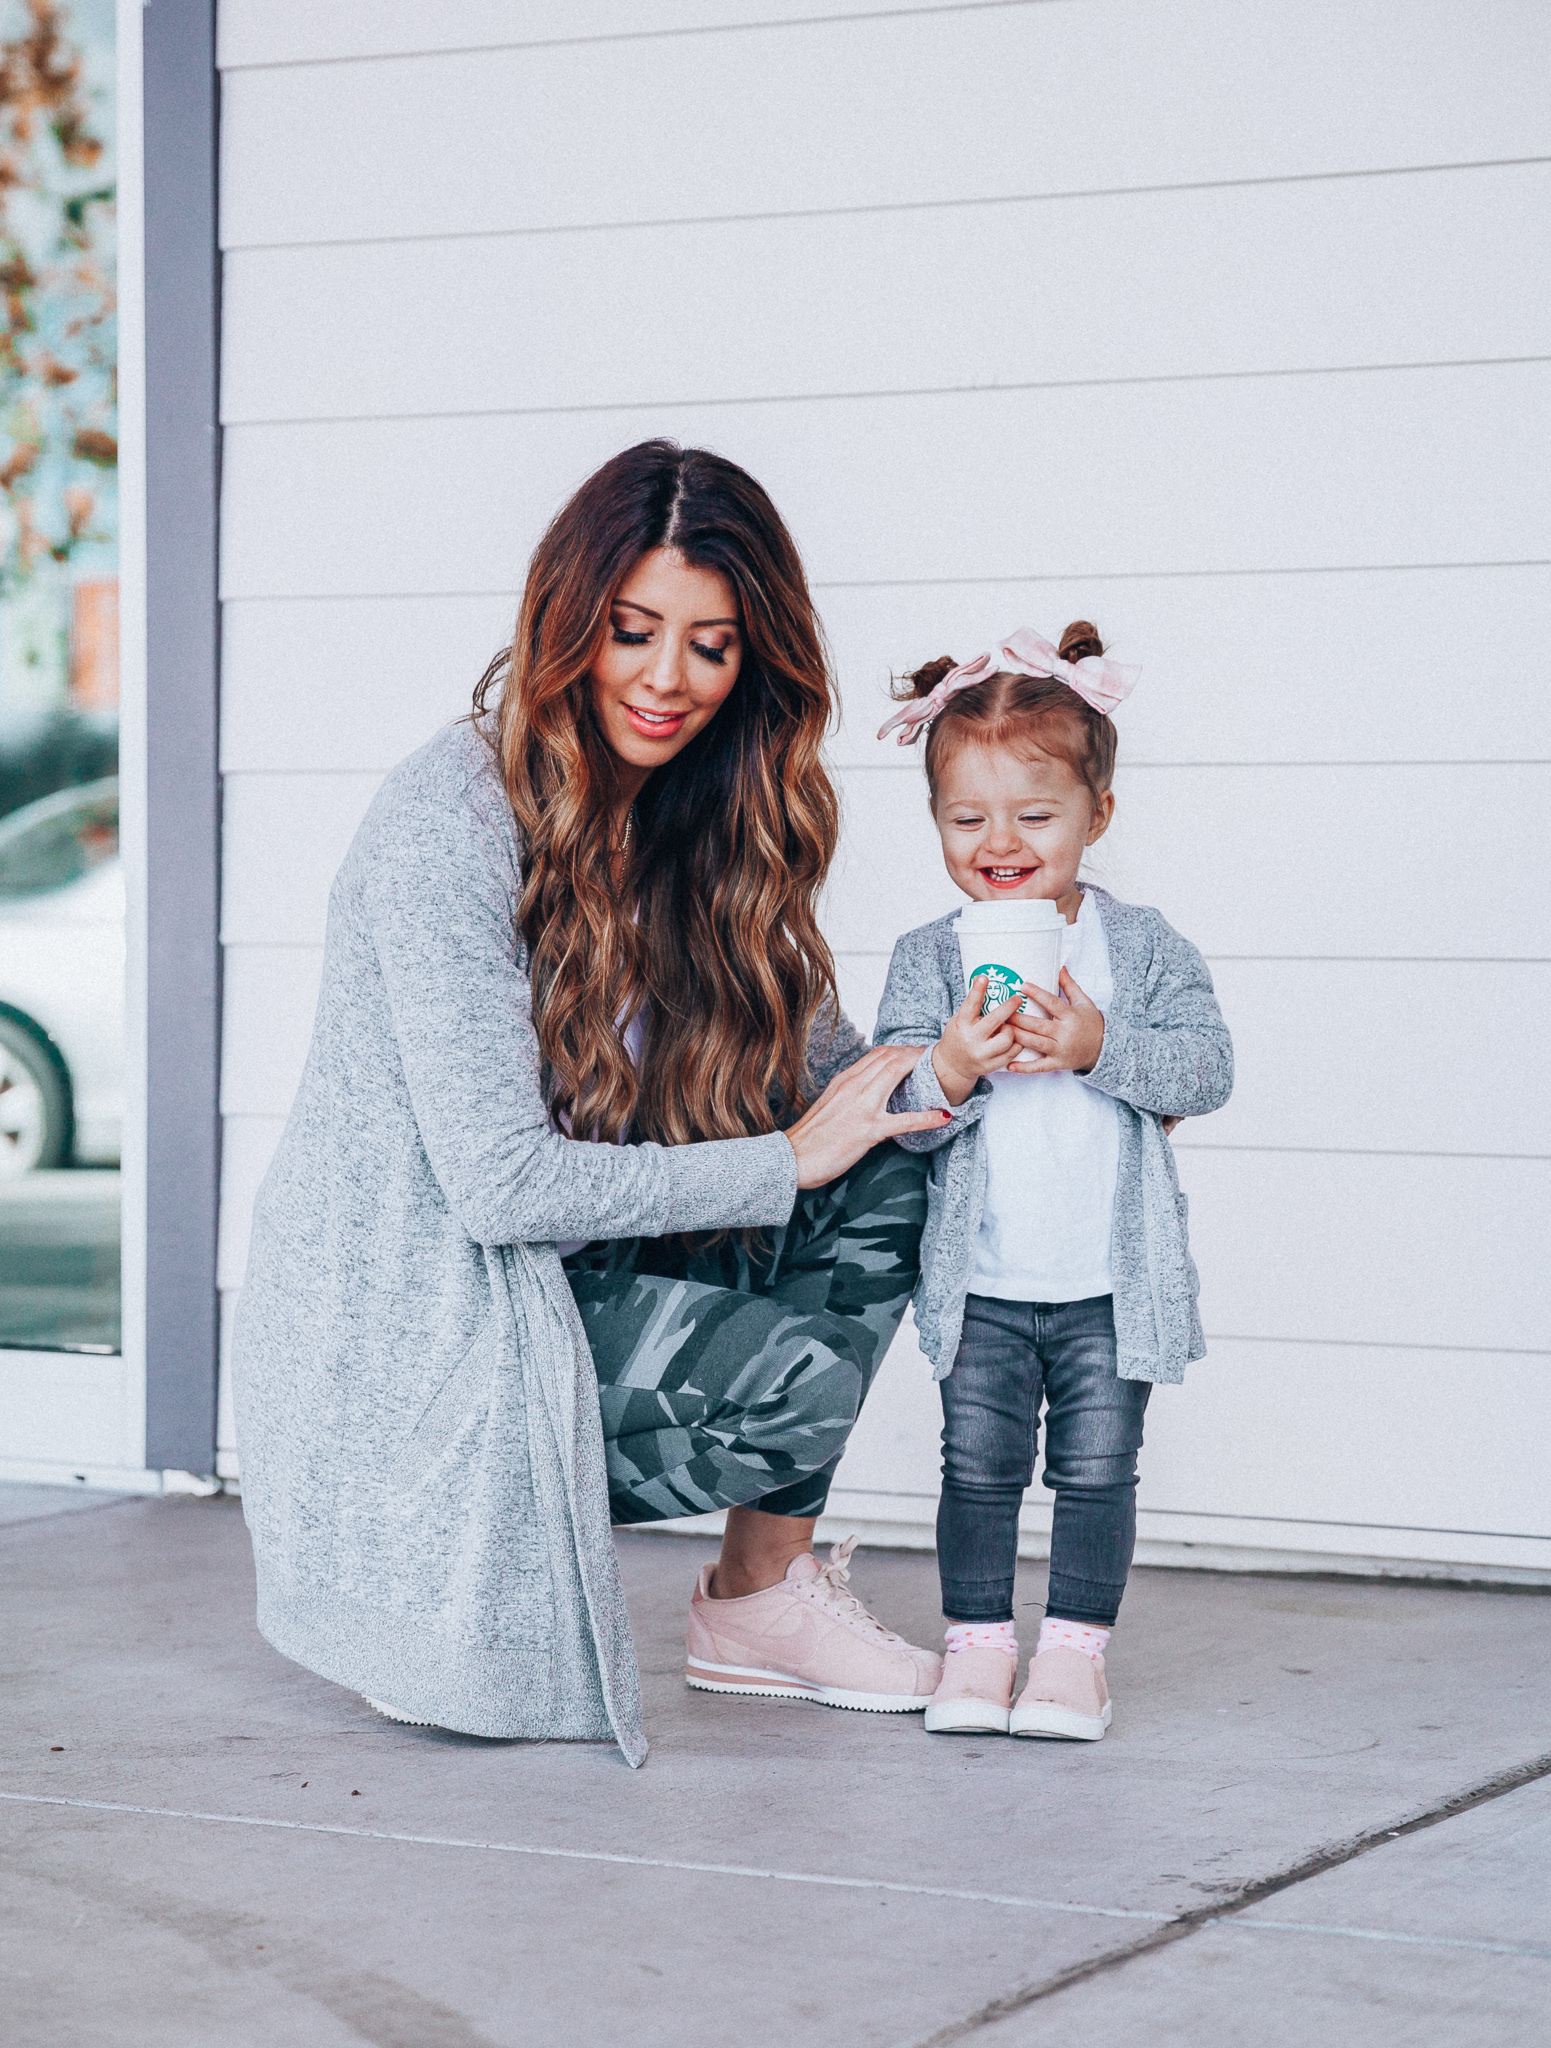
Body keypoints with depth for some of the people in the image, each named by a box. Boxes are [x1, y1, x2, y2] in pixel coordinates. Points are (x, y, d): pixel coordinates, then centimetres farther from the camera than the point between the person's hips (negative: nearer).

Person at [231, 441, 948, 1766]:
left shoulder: (696, 817, 6)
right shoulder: (450, 823, -19)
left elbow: (823, 1069, 7)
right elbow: (502, 1184, -23)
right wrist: (789, 1160, -18)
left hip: (548, 1281, 8)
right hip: (407, 1345, -8)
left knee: (887, 1173, -3)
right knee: (822, 1365, -18)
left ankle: (768, 1588, 2)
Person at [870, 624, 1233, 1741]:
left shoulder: (1142, 946, -1)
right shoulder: (928, 958, -1)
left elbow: (1208, 1066, -10)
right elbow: (891, 1107, -6)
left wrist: (1100, 1048, -24)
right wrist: (947, 1072, -27)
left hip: (1113, 1280, 0)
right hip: (979, 1281, 1)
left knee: (1098, 1467, 4)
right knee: (980, 1466, 5)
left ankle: (1076, 1649, 16)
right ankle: (979, 1645, 18)